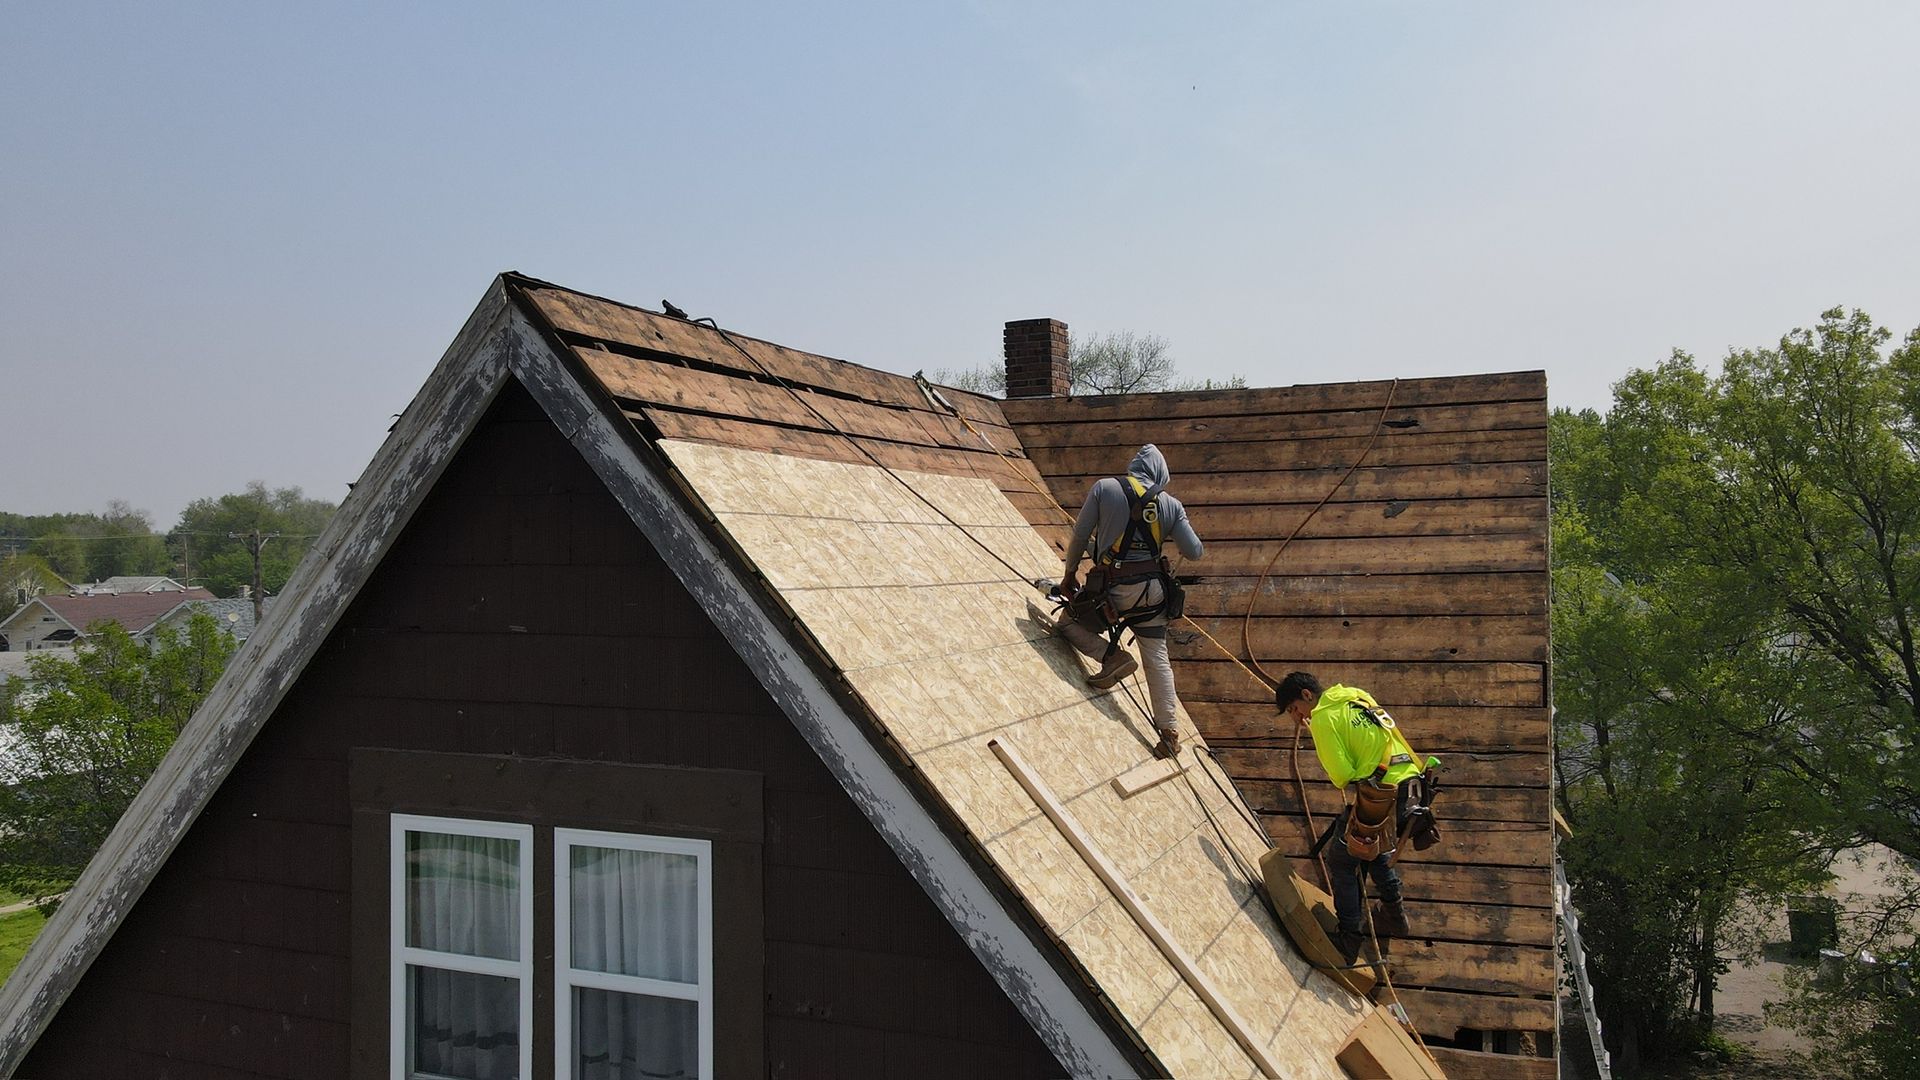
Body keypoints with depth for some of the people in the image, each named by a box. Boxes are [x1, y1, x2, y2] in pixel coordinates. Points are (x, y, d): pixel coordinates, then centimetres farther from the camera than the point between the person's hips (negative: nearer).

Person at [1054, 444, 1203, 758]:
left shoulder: (1104, 487, -2)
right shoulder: (1170, 504, 4)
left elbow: (1080, 535, 0)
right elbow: (1194, 551, 3)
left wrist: (1070, 572, 13)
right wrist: (1199, 544, 27)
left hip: (1113, 588, -3)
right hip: (1153, 589, 3)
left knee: (1069, 622, 18)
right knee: (1157, 658, 14)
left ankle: (1112, 657, -4)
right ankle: (1169, 731, 14)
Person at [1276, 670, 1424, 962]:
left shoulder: (1324, 718, -7)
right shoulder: (1357, 698, 18)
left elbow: (1342, 776, -10)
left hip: (1379, 799, -8)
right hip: (1410, 785, 8)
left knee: (1341, 859, 7)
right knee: (1376, 851, 29)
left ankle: (1349, 939, 12)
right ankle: (1394, 917, 42)